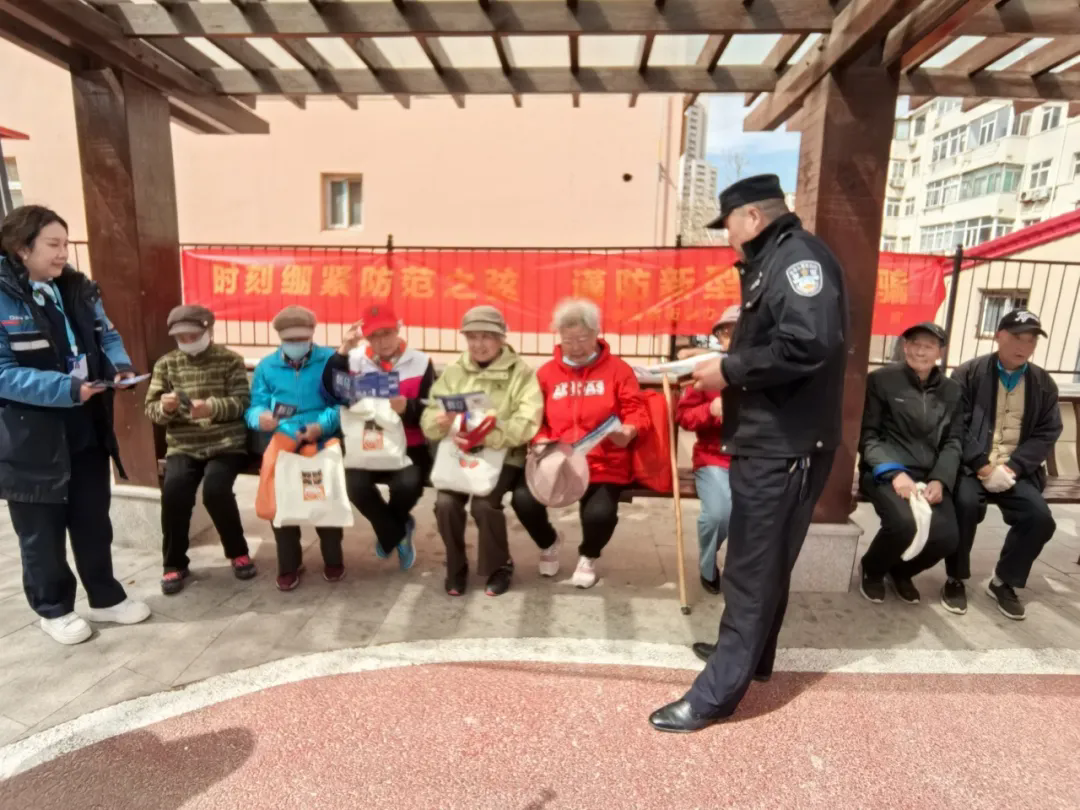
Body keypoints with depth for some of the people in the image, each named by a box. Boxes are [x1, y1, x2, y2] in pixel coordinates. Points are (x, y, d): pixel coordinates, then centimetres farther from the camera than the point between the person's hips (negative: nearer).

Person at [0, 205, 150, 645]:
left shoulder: (78, 288, 4)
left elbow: (107, 335, 11)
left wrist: (120, 365, -11)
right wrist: (66, 388, -30)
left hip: (88, 430, 6)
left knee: (94, 521, 17)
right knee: (43, 531, 12)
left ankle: (105, 597, 33)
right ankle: (54, 608, 31)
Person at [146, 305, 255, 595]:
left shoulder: (230, 360, 5)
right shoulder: (166, 364, 12)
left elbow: (242, 403, -5)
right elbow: (151, 409, 9)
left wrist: (211, 408, -24)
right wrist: (164, 407, -16)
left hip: (226, 442, -2)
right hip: (183, 445, 3)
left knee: (215, 489, -27)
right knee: (173, 489, -25)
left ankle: (238, 552, 0)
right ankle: (174, 563, -3)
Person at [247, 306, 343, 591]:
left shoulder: (331, 360, 6)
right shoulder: (266, 366, 16)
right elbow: (254, 407, 7)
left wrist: (322, 425, -21)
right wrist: (260, 417, -18)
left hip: (323, 444, -2)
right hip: (281, 444, 2)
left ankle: (333, 558, 8)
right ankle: (288, 564, 8)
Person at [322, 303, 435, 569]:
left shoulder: (421, 362, -1)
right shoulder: (356, 360, 5)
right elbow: (330, 389, -12)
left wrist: (408, 407, -27)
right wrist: (344, 349, -16)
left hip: (409, 449, -2)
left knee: (407, 484, -30)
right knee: (355, 485, -27)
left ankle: (389, 531, 10)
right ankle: (398, 533, 5)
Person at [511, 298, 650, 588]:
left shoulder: (617, 369, 5)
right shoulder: (547, 372, 12)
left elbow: (636, 411, 2)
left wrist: (628, 431, -20)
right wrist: (540, 443, -9)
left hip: (604, 463, -2)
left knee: (600, 513, -28)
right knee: (523, 500, -23)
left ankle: (588, 556, 14)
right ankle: (548, 542, 17)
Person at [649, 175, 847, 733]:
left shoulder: (800, 257, -14)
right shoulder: (770, 264, 18)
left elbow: (809, 343, -28)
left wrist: (731, 371, -20)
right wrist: (729, 376, 3)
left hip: (785, 445, -10)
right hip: (767, 439, 10)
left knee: (752, 567, -4)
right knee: (762, 561, 20)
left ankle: (717, 693, 7)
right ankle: (748, 653, 36)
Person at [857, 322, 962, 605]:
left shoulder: (952, 390, 13)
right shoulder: (880, 380, 0)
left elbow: (953, 441, 11)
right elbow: (868, 435, -2)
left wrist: (940, 480, -8)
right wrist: (894, 472, -17)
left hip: (930, 476, 4)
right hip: (885, 471, -4)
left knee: (947, 536, -20)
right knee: (905, 524, -31)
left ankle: (901, 571, 16)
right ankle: (871, 571, 4)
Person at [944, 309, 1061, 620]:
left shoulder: (1044, 384, 10)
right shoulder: (968, 374, -1)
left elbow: (1047, 434, 4)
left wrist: (1013, 468, -12)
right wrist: (983, 466, -18)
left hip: (1015, 470, 4)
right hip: (970, 465, -4)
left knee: (1040, 518, -18)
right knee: (965, 504, -30)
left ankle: (1004, 582, 8)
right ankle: (955, 580, -8)